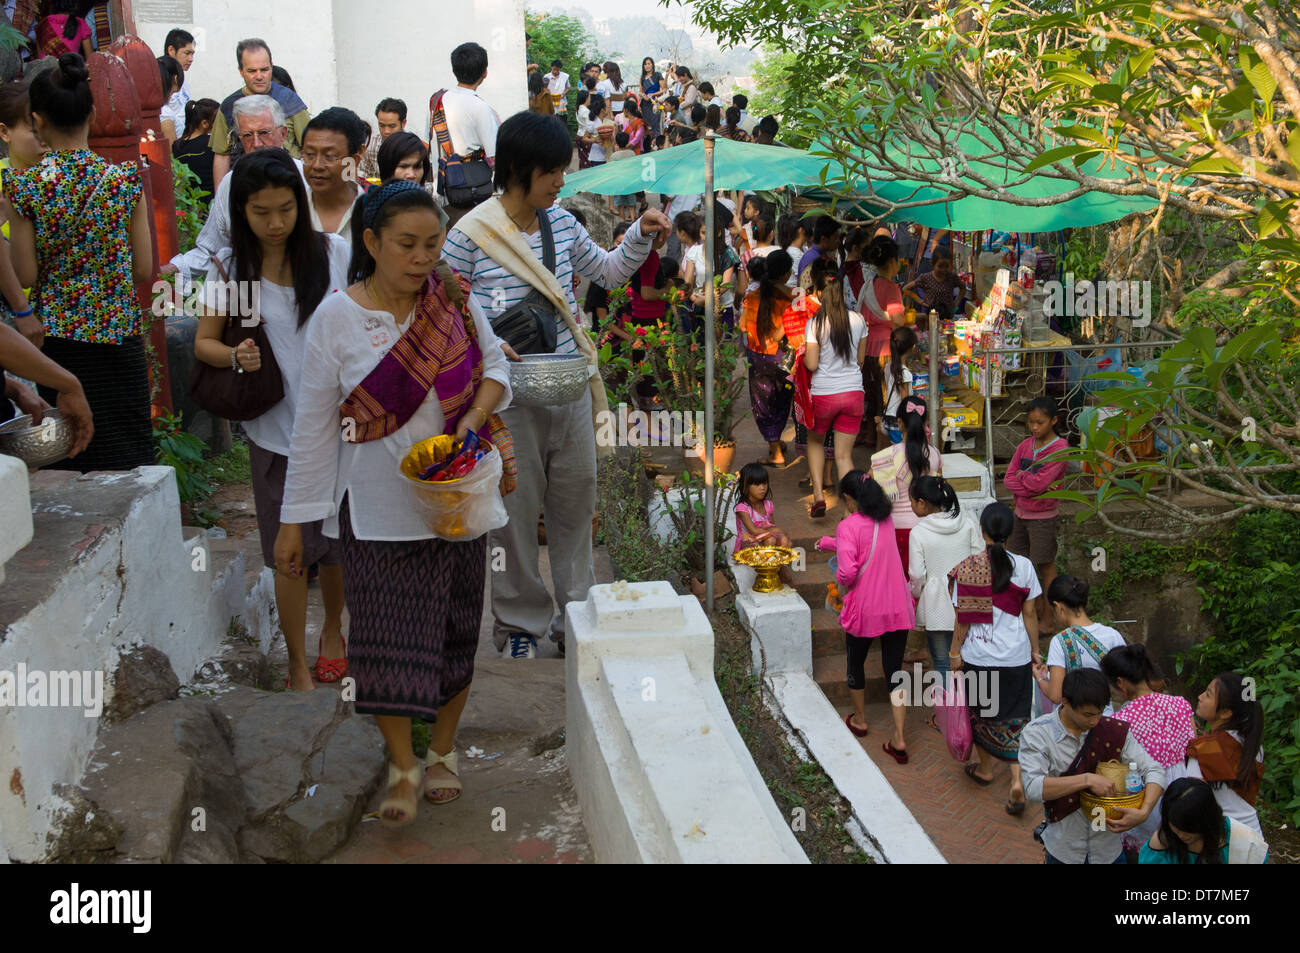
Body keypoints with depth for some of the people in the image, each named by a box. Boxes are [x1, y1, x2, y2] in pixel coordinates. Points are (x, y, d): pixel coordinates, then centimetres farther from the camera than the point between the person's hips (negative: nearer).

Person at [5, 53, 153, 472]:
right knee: (124, 461, 8)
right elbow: (145, 269, -2)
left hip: (57, 340, 0)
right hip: (119, 340, 0)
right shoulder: (125, 180, -6)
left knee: (64, 465, 10)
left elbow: (25, 275, -5)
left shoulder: (25, 188, -8)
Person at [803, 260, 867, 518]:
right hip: (853, 393, 3)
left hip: (823, 394, -2)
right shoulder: (858, 320, -1)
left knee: (815, 442, 22)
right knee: (844, 454, 8)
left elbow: (811, 365, -14)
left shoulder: (815, 323, -12)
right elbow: (860, 359, 9)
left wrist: (803, 357, 7)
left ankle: (818, 495, 8)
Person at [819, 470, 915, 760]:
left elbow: (847, 571, -25)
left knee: (856, 663, 21)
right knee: (894, 671, 9)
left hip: (865, 609, -4)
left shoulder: (849, 526, -16)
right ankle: (899, 738, 4)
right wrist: (827, 542, 36)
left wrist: (842, 583, -2)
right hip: (898, 609, 5)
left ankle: (859, 720, 39)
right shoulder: (887, 521, 6)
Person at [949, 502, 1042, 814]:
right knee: (1014, 719, 10)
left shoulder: (966, 569, -13)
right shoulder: (1023, 566, -9)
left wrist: (955, 652, 5)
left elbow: (963, 618, -8)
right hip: (1015, 656, 1)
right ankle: (1017, 782, -3)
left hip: (978, 655, 0)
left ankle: (985, 769, 39)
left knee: (981, 712, 21)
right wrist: (1035, 650, 10)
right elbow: (1029, 614, -2)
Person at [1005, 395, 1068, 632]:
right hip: (1021, 513, 7)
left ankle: (1047, 617, 14)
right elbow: (1008, 479, -2)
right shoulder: (1025, 445, 5)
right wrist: (1033, 486, -16)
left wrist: (1022, 475, -6)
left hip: (1043, 516, -7)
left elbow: (1040, 482, -23)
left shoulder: (1059, 448, -14)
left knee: (1045, 566, 4)